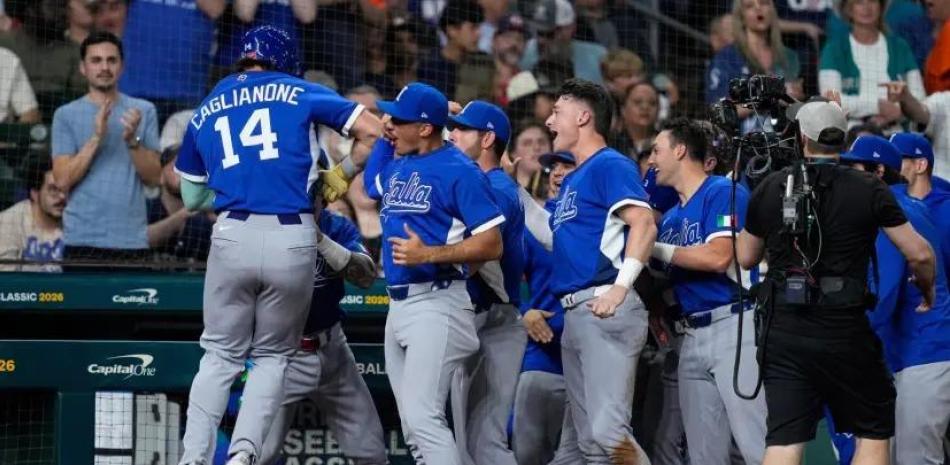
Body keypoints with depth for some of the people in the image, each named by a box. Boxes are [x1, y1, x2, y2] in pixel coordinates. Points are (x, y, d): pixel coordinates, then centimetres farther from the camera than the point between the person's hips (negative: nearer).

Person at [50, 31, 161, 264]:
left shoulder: (144, 111, 8)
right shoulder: (66, 115, 5)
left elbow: (154, 177, 3)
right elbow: (63, 179, -4)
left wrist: (132, 140, -13)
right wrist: (96, 138, -13)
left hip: (132, 240, 1)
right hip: (83, 238, -1)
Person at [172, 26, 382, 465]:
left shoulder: (206, 111, 18)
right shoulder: (299, 92, 9)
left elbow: (191, 197, 25)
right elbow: (372, 130, 2)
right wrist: (340, 177, 16)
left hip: (233, 236, 1)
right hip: (293, 240, -1)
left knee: (221, 356, 12)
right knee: (272, 357, 13)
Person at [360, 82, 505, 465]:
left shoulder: (459, 171, -10)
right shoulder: (395, 164, 14)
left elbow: (492, 244, -12)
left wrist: (429, 254, -22)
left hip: (436, 302, -9)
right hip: (398, 305, 9)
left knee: (422, 417, -19)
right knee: (413, 428, 10)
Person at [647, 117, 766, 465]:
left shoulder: (724, 192, -3)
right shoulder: (669, 217, 20)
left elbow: (719, 257, -17)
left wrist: (656, 250, -8)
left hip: (733, 328, -8)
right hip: (692, 337, 8)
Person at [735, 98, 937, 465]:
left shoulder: (769, 189, 5)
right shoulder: (868, 190, -4)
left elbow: (746, 258, 16)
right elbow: (919, 254, -5)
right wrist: (926, 290, 15)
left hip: (782, 333, 3)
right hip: (845, 331, -3)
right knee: (874, 432, 12)